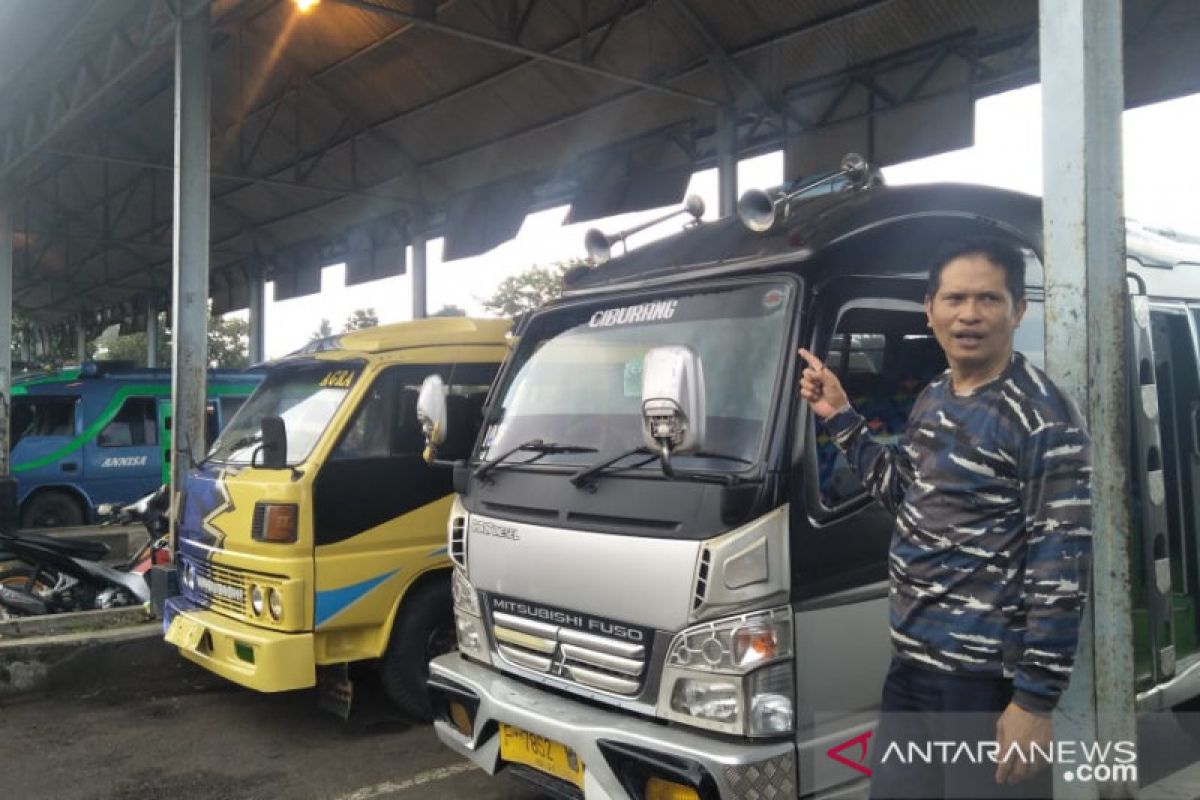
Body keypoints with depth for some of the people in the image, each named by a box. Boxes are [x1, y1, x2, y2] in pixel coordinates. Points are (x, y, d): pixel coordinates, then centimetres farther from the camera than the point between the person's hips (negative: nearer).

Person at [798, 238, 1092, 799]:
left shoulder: (1041, 416, -15)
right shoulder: (932, 399, 9)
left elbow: (1062, 567, -17)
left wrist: (1035, 698, -19)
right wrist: (840, 418, 16)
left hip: (989, 681, -8)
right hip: (910, 664, 8)